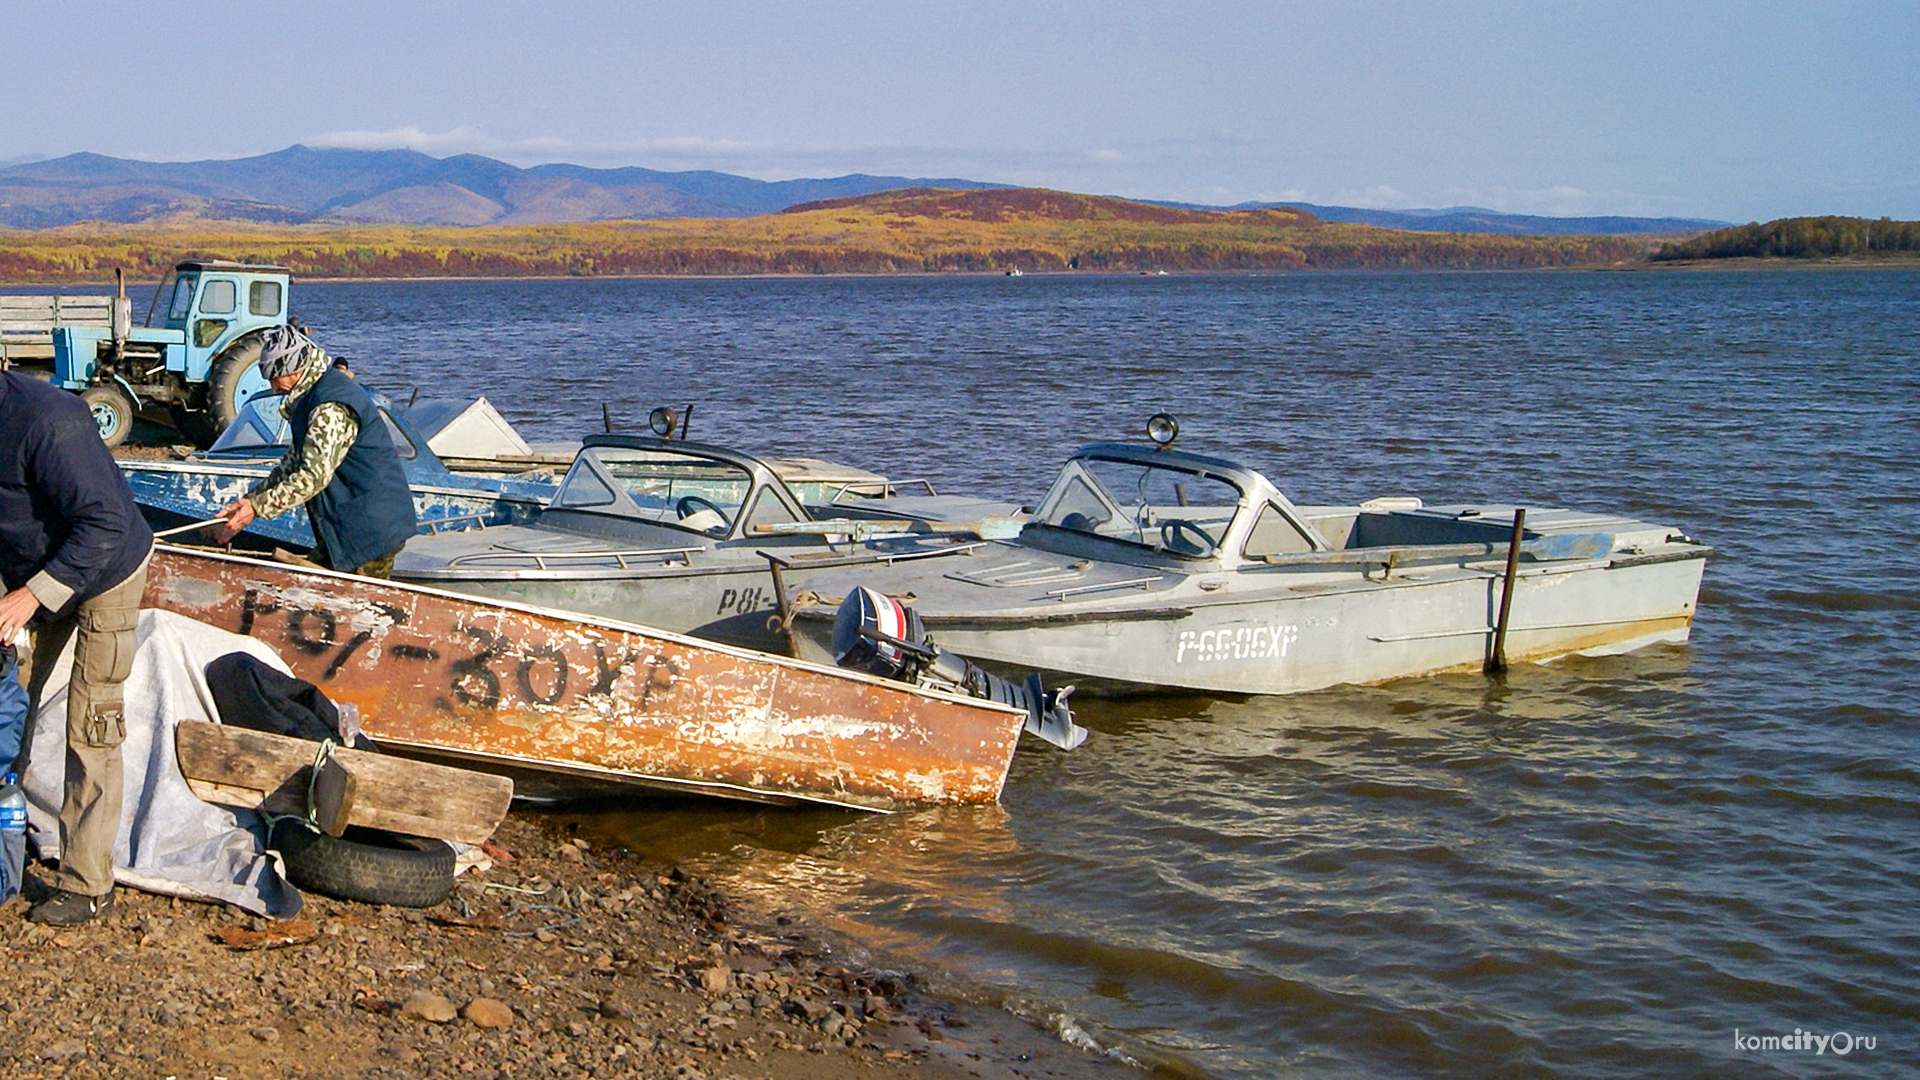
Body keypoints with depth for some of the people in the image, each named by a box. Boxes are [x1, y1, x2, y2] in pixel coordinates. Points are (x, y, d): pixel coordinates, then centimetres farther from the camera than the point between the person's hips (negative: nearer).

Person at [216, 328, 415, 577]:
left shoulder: (331, 408, -20)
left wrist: (257, 507, -22)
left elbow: (314, 475, -26)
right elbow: (296, 463, 20)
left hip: (372, 529, -11)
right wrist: (249, 500, 14)